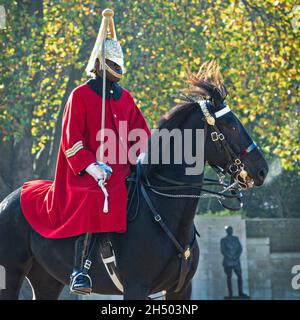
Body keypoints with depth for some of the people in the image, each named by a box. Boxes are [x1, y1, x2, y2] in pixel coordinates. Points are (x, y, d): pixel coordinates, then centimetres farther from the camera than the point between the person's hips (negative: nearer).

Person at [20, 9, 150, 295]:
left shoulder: (126, 98, 18)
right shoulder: (80, 96, 0)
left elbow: (142, 134, 19)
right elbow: (72, 139, -6)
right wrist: (90, 166, -19)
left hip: (122, 171, 7)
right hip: (89, 172, -7)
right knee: (96, 202, -33)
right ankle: (79, 271, -34)